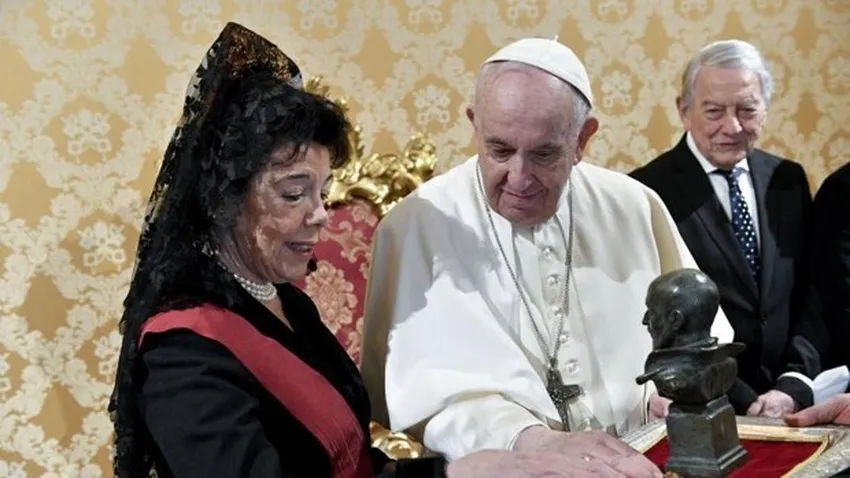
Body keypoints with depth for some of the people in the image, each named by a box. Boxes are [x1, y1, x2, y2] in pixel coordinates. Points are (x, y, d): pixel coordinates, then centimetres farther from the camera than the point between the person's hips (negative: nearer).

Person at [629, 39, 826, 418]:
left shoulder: (788, 180, 10)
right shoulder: (651, 192, -8)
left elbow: (809, 297, 12)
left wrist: (793, 386, -2)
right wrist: (744, 403, -12)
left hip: (789, 402, 4)